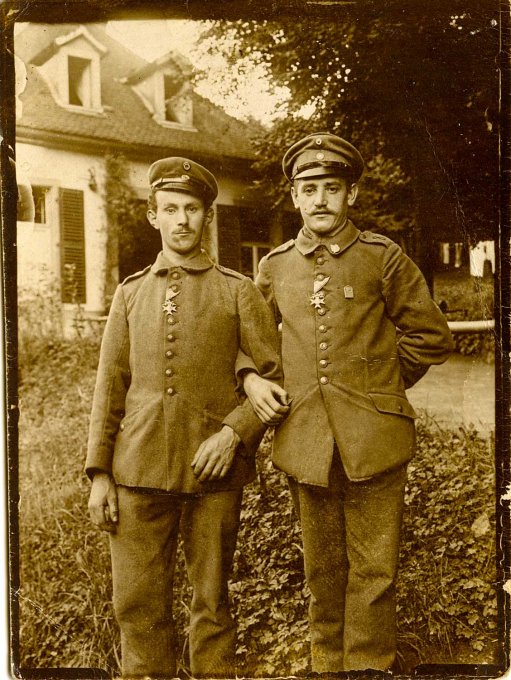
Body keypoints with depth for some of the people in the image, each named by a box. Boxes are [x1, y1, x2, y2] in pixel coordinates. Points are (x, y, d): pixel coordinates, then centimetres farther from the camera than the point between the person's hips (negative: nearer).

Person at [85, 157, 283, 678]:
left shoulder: (238, 292, 2)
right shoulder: (131, 292, 9)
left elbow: (278, 375, 1)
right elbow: (110, 387, 8)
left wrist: (234, 431, -13)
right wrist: (99, 474, 2)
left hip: (214, 472, -2)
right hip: (140, 473, 2)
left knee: (211, 602, 11)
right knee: (137, 605, 7)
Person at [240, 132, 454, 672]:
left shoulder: (383, 258, -1)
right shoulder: (274, 267, 7)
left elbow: (431, 337, 6)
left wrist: (379, 384, 5)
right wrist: (250, 377, 3)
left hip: (372, 441, -2)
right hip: (306, 442, 3)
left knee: (373, 571, 5)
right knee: (322, 569, 15)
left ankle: (370, 666, 20)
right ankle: (326, 664, 32)